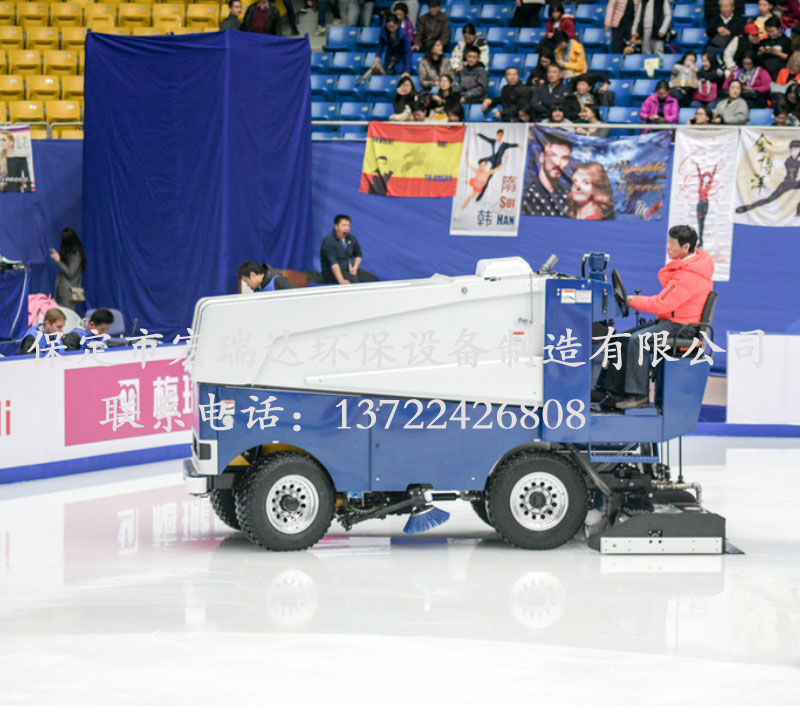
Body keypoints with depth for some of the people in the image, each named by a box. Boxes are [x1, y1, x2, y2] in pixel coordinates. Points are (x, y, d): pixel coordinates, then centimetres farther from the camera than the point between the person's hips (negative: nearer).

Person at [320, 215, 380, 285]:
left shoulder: (352, 238, 7)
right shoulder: (328, 241, -15)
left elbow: (358, 255, 22)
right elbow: (333, 263, -25)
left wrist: (355, 267, 0)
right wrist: (341, 281, -35)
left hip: (350, 270, 7)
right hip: (333, 273, -7)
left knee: (375, 279, -13)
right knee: (354, 281, -36)